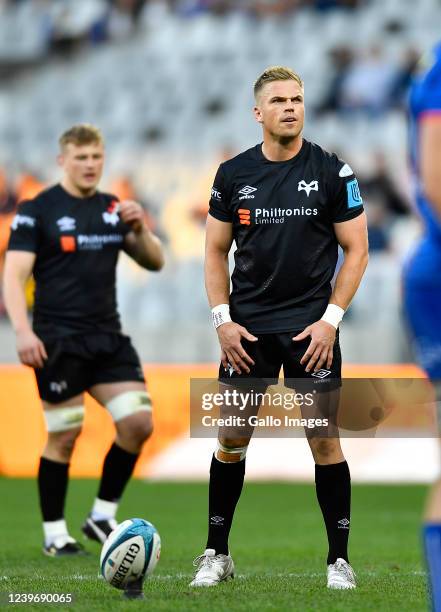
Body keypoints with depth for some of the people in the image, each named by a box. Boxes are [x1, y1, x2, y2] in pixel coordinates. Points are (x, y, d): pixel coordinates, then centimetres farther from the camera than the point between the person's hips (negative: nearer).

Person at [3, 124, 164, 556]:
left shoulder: (114, 210, 13)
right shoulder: (37, 211, -3)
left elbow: (154, 262, 14)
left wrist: (139, 229, -7)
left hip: (108, 338, 5)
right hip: (58, 342, -5)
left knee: (138, 422, -4)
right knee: (64, 438, -4)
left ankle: (102, 516, 11)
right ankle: (54, 534, 10)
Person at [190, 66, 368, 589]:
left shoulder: (331, 172, -3)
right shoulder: (234, 174, 3)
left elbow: (356, 250, 0)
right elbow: (216, 251, 9)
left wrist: (330, 320, -9)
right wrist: (222, 320, -2)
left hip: (311, 327, -2)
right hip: (247, 328, 2)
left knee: (325, 441, -3)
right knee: (232, 440, 4)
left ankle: (339, 559, 6)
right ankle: (217, 554, 16)